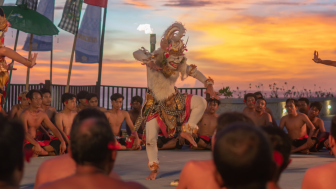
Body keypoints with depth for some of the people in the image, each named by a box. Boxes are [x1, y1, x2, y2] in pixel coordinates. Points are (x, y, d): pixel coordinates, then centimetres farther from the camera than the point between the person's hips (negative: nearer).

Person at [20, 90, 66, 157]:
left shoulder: (42, 114, 8)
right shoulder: (25, 114, -14)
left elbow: (54, 129, 6)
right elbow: (25, 133, -28)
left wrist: (62, 142, -12)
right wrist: (36, 145, -44)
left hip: (36, 141, 7)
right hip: (27, 143, -7)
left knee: (58, 143, -10)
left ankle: (36, 153, -22)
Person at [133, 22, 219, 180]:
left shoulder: (180, 65, -10)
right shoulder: (157, 59, -21)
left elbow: (194, 72, 3)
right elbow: (137, 53, -33)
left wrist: (209, 85, -10)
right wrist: (149, 62, -53)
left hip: (174, 100, 4)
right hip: (155, 104, -3)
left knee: (201, 102, -15)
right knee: (151, 139, -8)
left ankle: (186, 131, -3)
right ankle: (154, 169, 13)